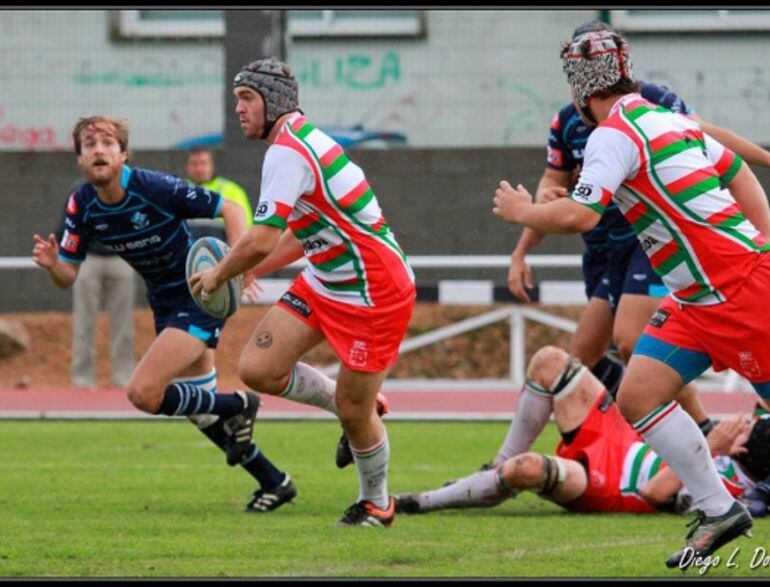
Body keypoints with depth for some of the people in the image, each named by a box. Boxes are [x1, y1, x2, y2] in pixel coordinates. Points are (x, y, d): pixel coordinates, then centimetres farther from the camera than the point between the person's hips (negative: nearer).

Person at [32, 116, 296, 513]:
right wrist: (52, 264, -25)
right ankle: (273, 482, 28)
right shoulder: (82, 206, -5)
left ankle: (237, 406, 1)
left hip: (200, 300, -7)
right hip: (164, 306, 7)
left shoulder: (155, 188, -23)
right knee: (201, 414, 12)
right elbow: (69, 275, -1)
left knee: (143, 393, -20)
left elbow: (229, 208, -16)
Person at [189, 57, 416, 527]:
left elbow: (262, 242, -27)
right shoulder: (298, 142, 9)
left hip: (374, 294, -10)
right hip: (324, 285, 10)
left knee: (354, 414, 0)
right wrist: (253, 270, 15)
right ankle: (348, 404, 21)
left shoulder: (288, 152, -23)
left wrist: (219, 275, -10)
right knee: (257, 369, -1)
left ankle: (377, 504, 23)